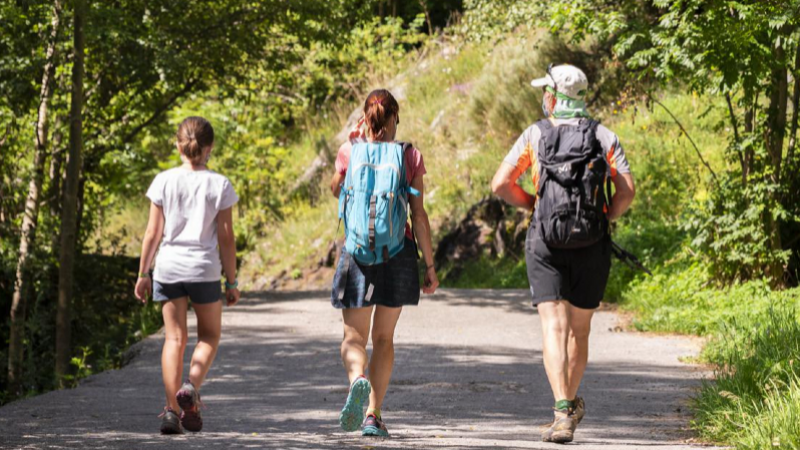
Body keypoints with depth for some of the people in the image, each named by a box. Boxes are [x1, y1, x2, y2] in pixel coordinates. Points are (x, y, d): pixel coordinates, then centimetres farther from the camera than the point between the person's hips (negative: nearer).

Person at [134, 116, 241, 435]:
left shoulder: (164, 181, 0)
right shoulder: (219, 185, -2)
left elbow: (153, 233, 1)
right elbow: (226, 238, -1)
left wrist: (143, 273, 10)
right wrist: (232, 281, 6)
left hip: (168, 267, 1)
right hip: (204, 269, -1)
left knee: (174, 338, 6)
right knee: (209, 336, 15)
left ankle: (172, 409, -3)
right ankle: (191, 387, -10)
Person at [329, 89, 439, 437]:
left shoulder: (350, 152, -2)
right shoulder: (409, 157, -3)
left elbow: (336, 190, 19)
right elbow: (419, 216, -3)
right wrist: (430, 265, 2)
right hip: (398, 251, 1)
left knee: (354, 335, 5)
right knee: (384, 337, 12)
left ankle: (358, 379, -28)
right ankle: (373, 415, 7)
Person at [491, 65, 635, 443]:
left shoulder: (535, 135, 2)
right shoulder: (604, 137, 3)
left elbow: (500, 185, -1)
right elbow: (627, 190, -8)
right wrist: (606, 218, 10)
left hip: (546, 245, -2)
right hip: (592, 246, 2)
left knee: (554, 328, -7)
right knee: (579, 330, 17)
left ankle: (563, 413, -21)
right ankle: (570, 402, 32)